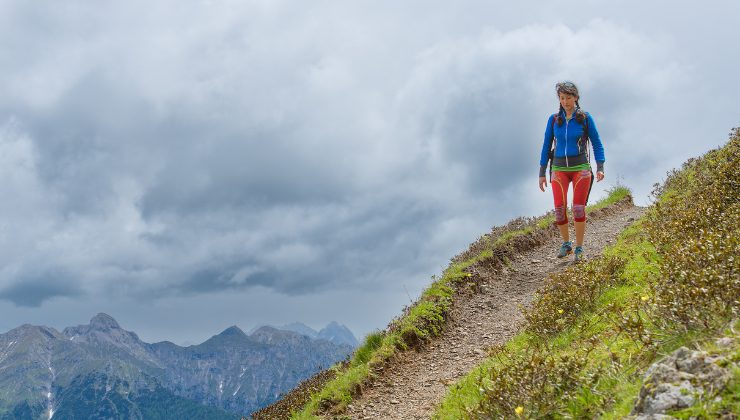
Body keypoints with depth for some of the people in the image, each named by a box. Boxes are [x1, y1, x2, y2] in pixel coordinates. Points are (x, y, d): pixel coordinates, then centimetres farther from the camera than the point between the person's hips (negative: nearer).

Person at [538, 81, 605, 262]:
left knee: (578, 208, -15)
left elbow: (597, 144, 1)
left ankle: (579, 248, -1)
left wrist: (600, 168, -12)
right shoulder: (553, 120, 4)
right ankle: (566, 244, 13)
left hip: (581, 167, -2)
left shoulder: (585, 118, -1)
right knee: (559, 210, -11)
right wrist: (542, 173, 5)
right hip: (559, 168, 2)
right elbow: (546, 147, 8)